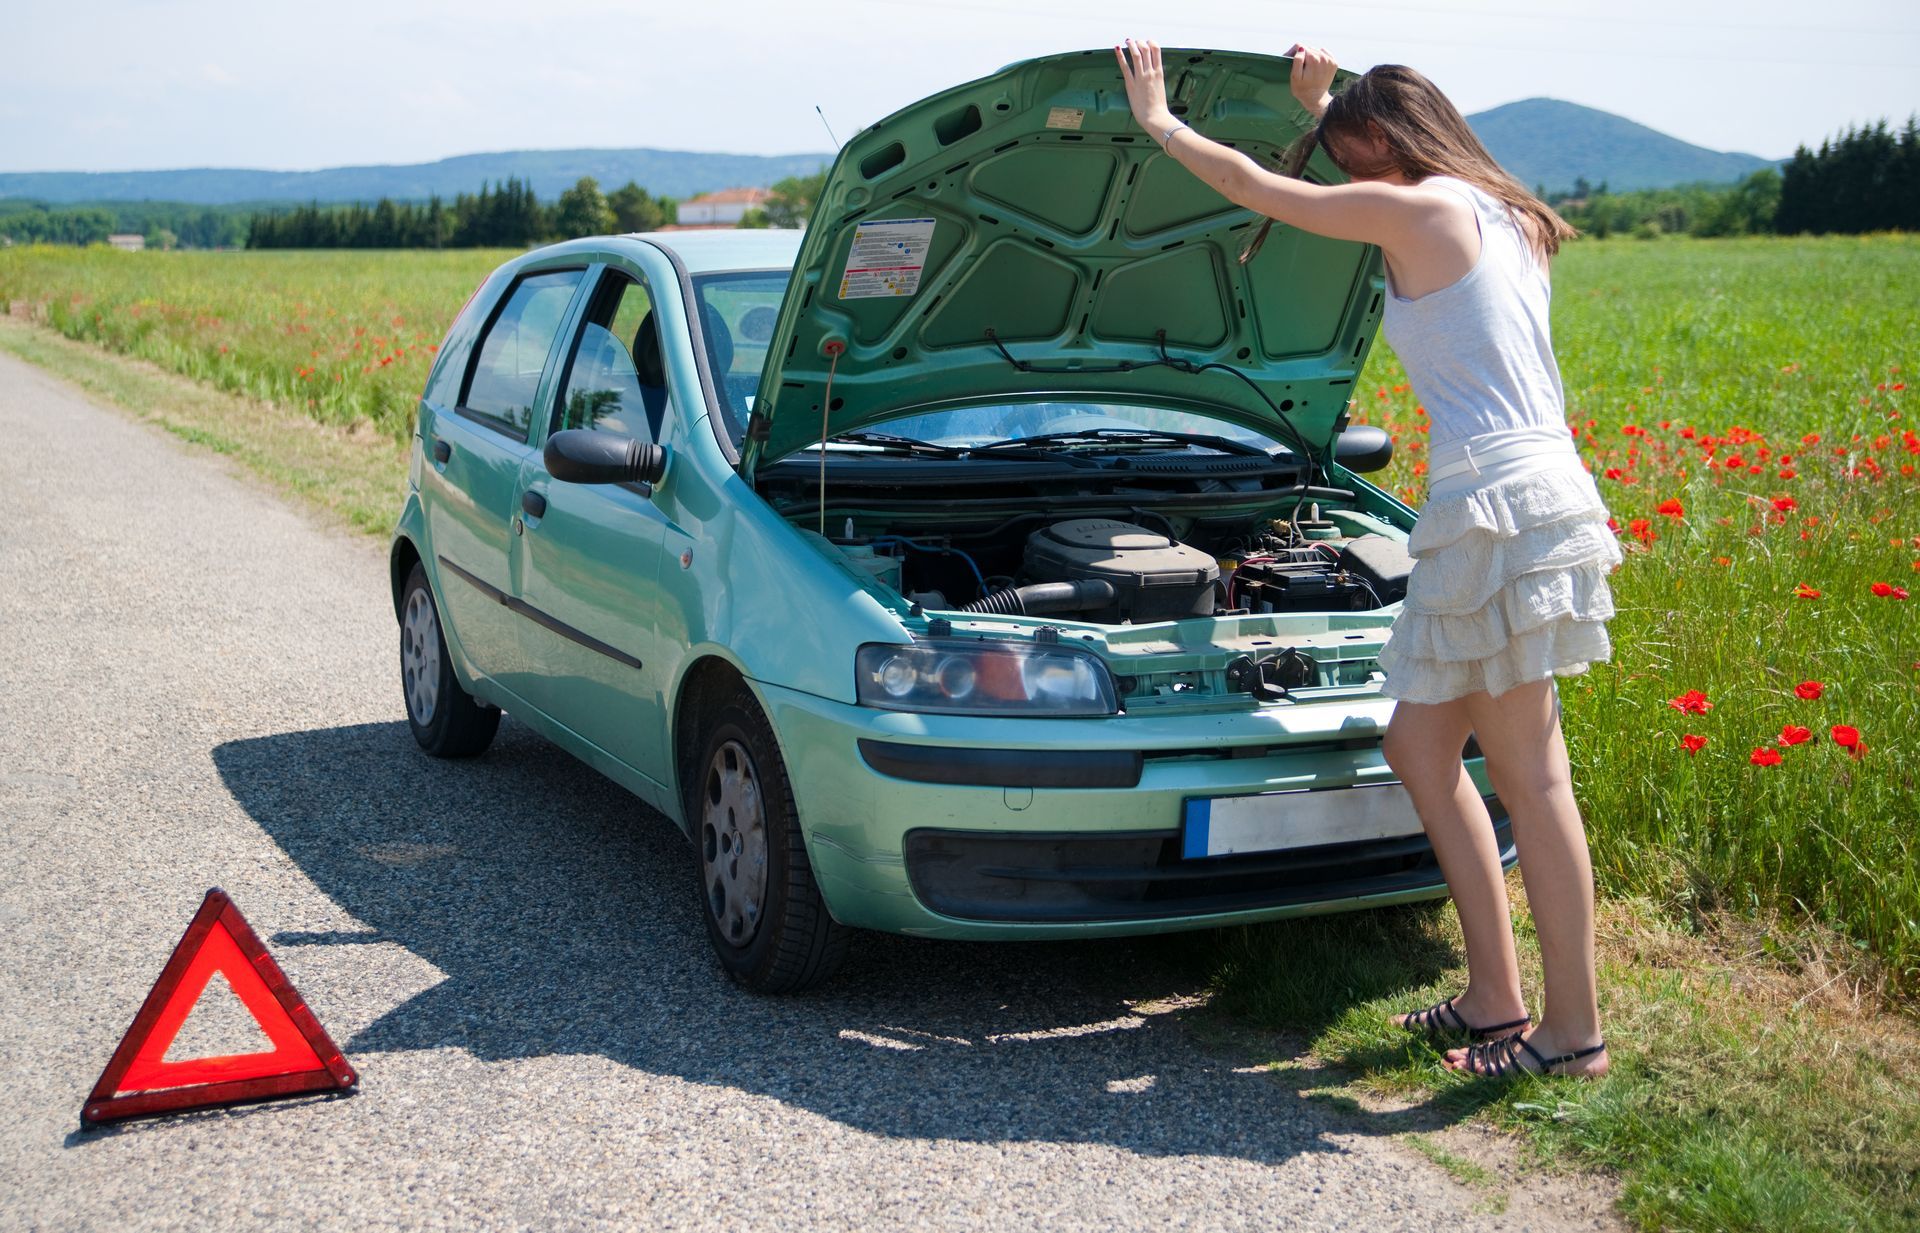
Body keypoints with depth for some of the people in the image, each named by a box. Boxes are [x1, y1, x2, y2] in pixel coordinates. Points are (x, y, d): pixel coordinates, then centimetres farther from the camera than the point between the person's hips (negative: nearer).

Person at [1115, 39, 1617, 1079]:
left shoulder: (1419, 209, -7)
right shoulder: (1506, 219, 19)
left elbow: (1252, 187, 1)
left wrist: (1159, 120, 16)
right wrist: (1327, 108, 48)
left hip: (1498, 504, -10)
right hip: (1542, 495, 10)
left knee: (1528, 777, -4)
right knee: (1419, 743, 14)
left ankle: (1574, 1031, 3)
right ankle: (1494, 995, 17)